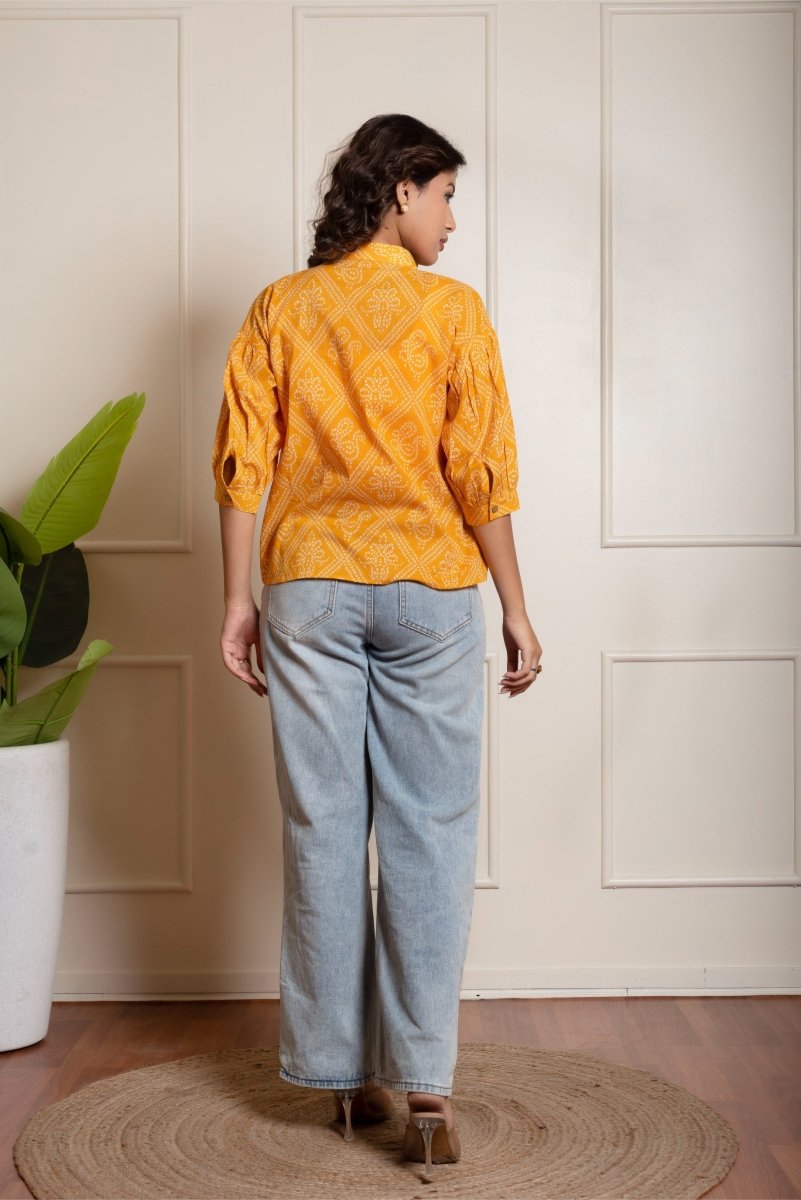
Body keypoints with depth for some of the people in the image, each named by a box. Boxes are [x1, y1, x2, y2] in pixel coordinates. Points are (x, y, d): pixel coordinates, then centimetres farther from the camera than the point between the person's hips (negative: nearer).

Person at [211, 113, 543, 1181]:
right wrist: (514, 606, 1)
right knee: (428, 832, 2)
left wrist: (238, 598, 5)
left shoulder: (280, 309, 6)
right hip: (429, 586, -2)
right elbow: (481, 473, -5)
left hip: (307, 587, 2)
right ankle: (425, 1080, 0)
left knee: (322, 830, 7)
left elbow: (243, 463, 1)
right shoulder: (453, 310, -1)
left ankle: (343, 1072, 16)